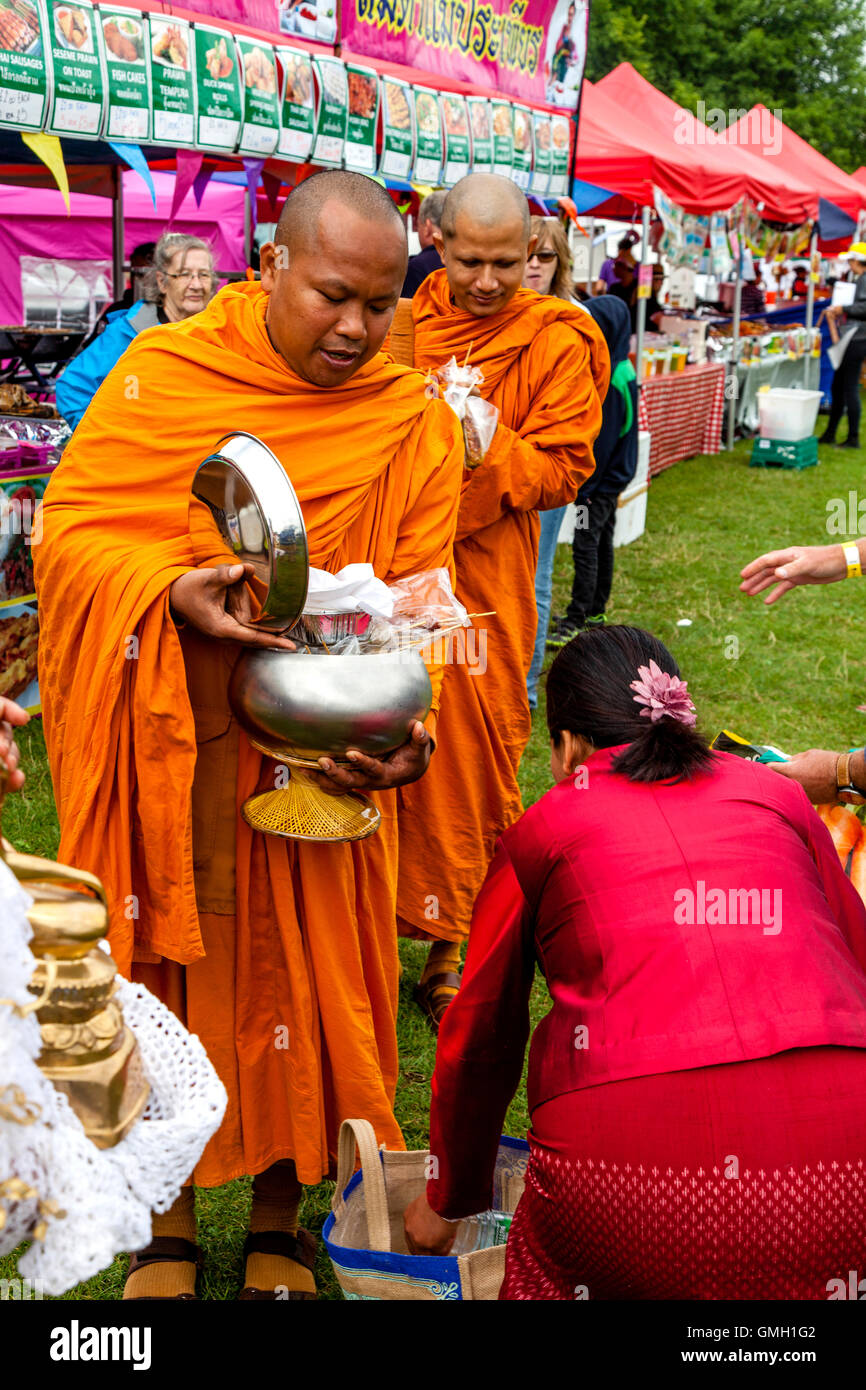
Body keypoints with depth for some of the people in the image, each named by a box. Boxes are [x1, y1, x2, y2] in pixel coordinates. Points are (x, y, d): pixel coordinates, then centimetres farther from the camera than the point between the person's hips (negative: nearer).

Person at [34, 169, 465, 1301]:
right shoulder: (163, 370, -3)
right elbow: (69, 526, -6)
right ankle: (168, 1212, 32)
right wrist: (174, 592, -24)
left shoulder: (416, 427, -1)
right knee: (167, 962, 10)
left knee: (300, 966, 8)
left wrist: (403, 722, -23)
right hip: (161, 751, 0)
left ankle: (282, 1215, 32)